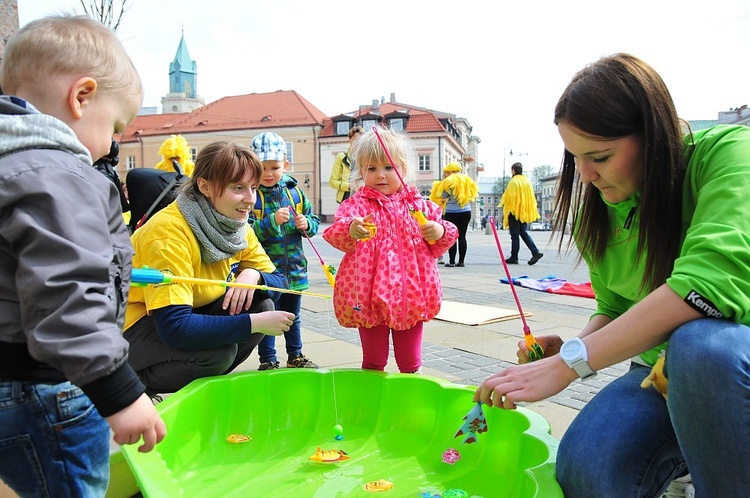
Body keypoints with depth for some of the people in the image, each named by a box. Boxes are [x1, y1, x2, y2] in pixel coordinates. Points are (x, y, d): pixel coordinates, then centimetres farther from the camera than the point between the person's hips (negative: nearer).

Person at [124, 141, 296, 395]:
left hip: (190, 317, 7)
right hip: (133, 326, -7)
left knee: (262, 305, -13)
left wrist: (253, 274, -22)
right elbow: (174, 328, -35)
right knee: (218, 349, -31)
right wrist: (255, 323, -34)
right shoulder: (169, 232, -28)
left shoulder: (239, 226, -4)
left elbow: (277, 281, 2)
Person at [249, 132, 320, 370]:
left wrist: (306, 224, -12)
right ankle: (268, 360, 24)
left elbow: (314, 221, 9)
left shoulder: (294, 191, 3)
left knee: (293, 316, 20)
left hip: (295, 268, 5)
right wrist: (272, 221, -28)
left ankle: (295, 355, 36)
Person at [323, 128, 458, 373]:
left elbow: (445, 235, 11)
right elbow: (336, 233, -21)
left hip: (411, 294, 2)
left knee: (410, 361, 17)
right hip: (370, 295, -2)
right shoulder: (357, 204, -4)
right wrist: (351, 230, -42)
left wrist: (440, 232, -12)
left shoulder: (420, 205, 5)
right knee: (373, 360, 14)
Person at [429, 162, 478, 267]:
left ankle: (452, 261, -2)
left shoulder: (449, 181, -7)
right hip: (466, 211, 5)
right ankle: (461, 261, 7)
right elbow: (473, 193, 19)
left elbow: (443, 195, -5)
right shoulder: (467, 180, 10)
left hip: (452, 212, -5)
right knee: (462, 236, 6)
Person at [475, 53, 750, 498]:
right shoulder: (596, 212, 1)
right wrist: (567, 347, -11)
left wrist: (569, 363, -32)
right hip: (664, 373, 4)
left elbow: (714, 281, -33)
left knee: (700, 343, -38)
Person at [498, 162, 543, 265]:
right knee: (523, 233, 14)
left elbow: (509, 197, -14)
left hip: (515, 211, -7)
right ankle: (535, 252, 2)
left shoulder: (513, 181, -12)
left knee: (515, 235, -1)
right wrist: (529, 210, 17)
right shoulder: (527, 181, 10)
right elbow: (532, 197, 11)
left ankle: (514, 257, 5)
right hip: (525, 212, 7)